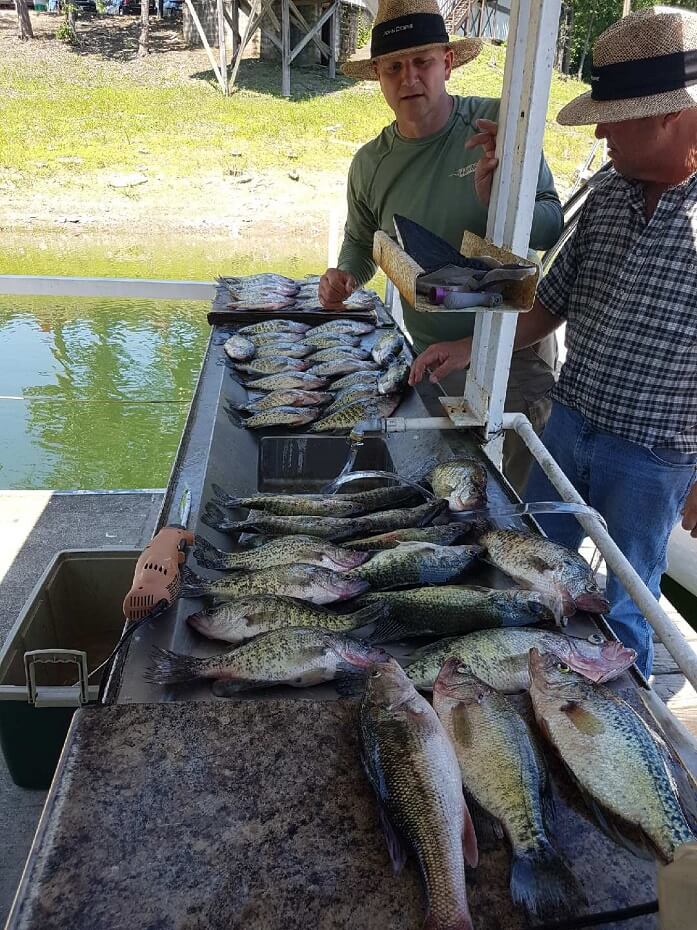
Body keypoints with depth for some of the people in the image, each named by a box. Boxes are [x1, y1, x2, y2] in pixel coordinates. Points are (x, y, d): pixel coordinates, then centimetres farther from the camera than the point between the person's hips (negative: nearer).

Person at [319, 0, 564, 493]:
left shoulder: (499, 124, -12)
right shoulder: (370, 164, -1)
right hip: (431, 356, 3)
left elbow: (552, 222, -12)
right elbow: (361, 242, 17)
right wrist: (347, 275, -4)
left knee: (510, 494, 8)